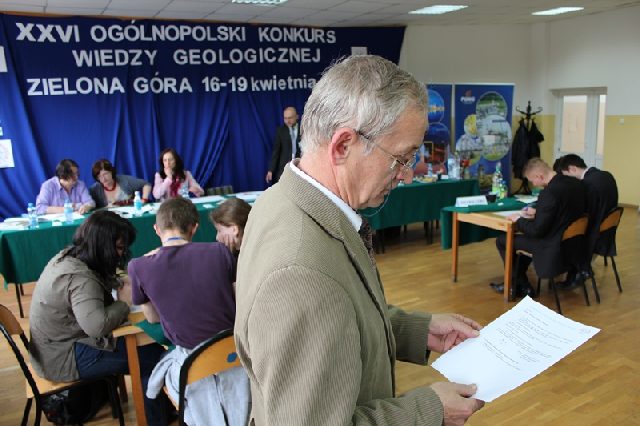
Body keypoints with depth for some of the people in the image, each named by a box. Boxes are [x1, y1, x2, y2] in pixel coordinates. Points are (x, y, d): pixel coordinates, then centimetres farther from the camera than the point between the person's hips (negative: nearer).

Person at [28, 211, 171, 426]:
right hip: (63, 360, -9)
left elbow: (101, 281, 16)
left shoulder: (68, 256, -1)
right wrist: (124, 301, -23)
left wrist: (120, 284, -4)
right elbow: (97, 326, -40)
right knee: (155, 356, -9)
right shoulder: (79, 279, -29)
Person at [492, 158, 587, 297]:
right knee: (526, 235, 31)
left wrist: (518, 220, -5)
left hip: (555, 247, -9)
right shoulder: (577, 183, 0)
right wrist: (537, 212, 13)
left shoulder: (549, 192, -26)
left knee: (502, 241, 4)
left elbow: (537, 230, -21)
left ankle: (522, 286, 16)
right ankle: (517, 279, 35)